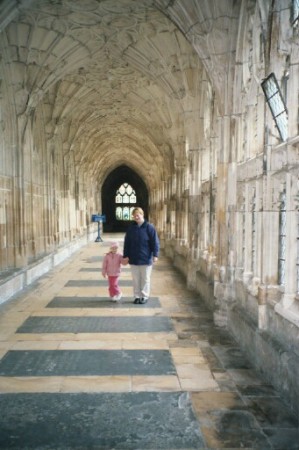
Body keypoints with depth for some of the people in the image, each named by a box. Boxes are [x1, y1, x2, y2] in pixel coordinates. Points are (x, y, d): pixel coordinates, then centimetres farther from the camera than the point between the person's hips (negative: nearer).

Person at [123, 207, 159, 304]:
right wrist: (126, 256, 3)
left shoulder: (149, 227, -7)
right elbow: (127, 243, 7)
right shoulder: (131, 228, 4)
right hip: (133, 259, 3)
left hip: (146, 259, -3)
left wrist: (155, 255, -14)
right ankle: (137, 296, 21)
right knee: (136, 279, 10)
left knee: (145, 278, 7)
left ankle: (144, 296, 19)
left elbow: (155, 242, -8)